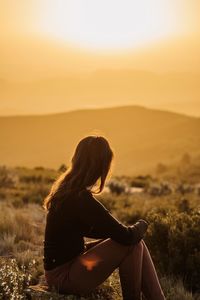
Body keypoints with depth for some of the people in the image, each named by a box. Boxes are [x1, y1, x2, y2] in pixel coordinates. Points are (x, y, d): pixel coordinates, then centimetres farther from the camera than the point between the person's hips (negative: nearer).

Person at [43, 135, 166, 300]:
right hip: (63, 276, -9)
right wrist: (142, 225, 1)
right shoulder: (81, 198, -24)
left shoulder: (65, 189, 5)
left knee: (136, 241, 4)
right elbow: (126, 236, -21)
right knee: (132, 243, -14)